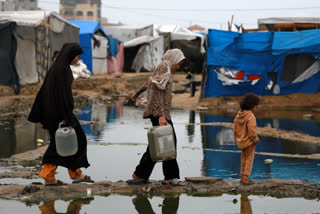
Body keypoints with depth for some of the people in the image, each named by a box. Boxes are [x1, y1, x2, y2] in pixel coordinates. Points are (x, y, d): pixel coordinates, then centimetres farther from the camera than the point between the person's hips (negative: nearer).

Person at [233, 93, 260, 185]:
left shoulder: (239, 114, 0)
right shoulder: (251, 116, -23)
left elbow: (235, 128, 6)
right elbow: (252, 131, -26)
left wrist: (237, 139, 15)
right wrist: (256, 139, -10)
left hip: (241, 141, 7)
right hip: (249, 141, -7)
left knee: (243, 159, 18)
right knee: (249, 159, 4)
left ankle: (243, 177, 24)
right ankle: (245, 179, 4)